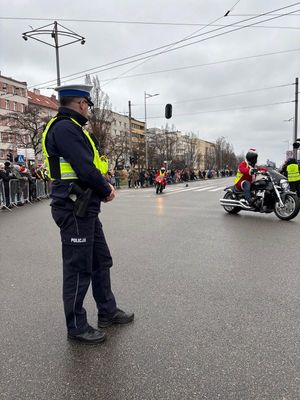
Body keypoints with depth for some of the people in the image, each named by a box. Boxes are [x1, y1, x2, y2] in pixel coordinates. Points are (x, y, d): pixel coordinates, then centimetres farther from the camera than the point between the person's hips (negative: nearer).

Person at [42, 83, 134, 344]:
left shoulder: (72, 128, 19)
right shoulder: (65, 127, -14)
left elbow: (90, 165, 18)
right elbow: (85, 168, -23)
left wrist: (105, 186, 2)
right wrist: (106, 190, -7)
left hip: (86, 208, 11)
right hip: (74, 209, -11)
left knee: (101, 261, 17)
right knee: (79, 269, 1)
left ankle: (107, 312, 33)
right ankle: (77, 327, 19)